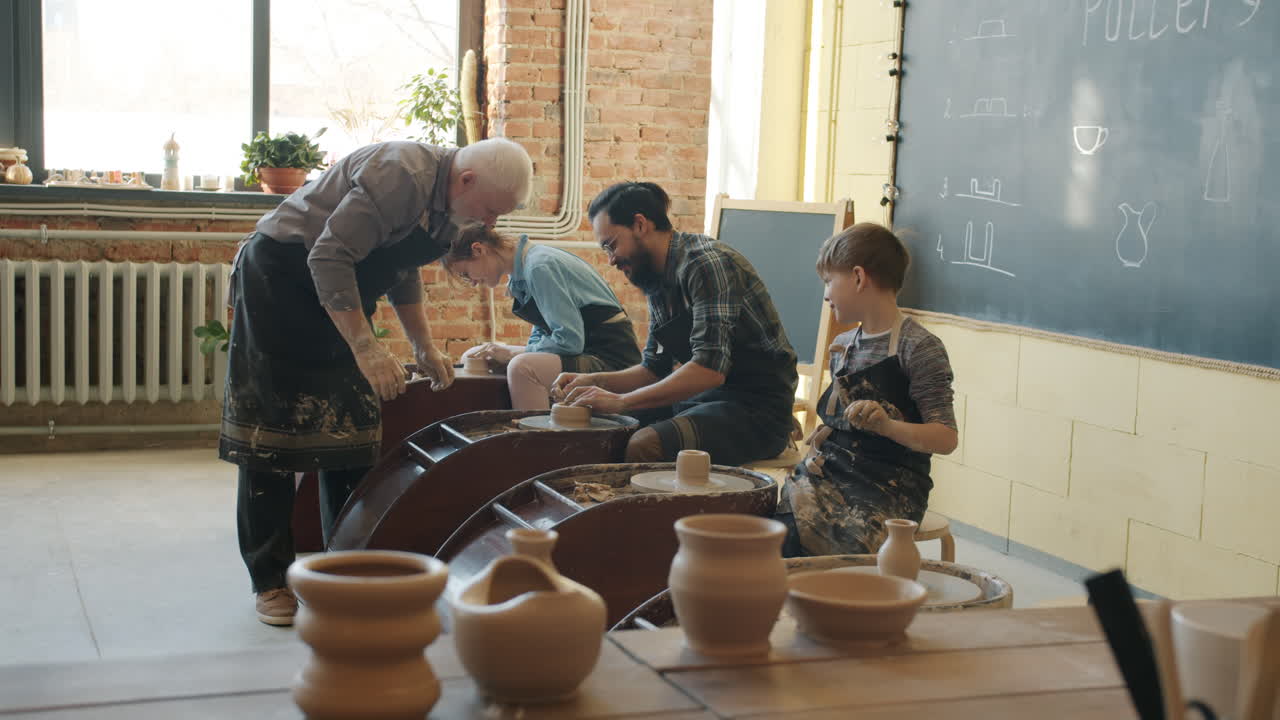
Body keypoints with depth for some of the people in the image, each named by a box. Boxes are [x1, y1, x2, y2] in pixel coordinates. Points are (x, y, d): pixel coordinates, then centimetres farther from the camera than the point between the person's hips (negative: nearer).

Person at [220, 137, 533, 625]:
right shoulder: (401, 174, -28)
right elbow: (328, 257, -31)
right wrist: (366, 348, -33)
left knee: (352, 433, 6)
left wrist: (424, 347, 9)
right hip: (279, 279, -9)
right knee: (272, 434, -5)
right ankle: (270, 581, 2)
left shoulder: (447, 205, 2)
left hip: (337, 299, 9)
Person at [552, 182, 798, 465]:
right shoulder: (658, 280, 11)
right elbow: (655, 369, 19)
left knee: (644, 446, -31)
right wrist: (594, 381, 2)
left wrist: (621, 401, -24)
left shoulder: (706, 263, -17)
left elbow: (710, 369, -27)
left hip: (758, 407, -9)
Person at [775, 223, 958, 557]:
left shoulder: (918, 347, -7)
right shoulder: (843, 346, 16)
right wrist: (819, 442, 10)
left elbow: (945, 438, -11)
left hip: (890, 486, -6)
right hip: (832, 472, 7)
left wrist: (887, 426, -26)